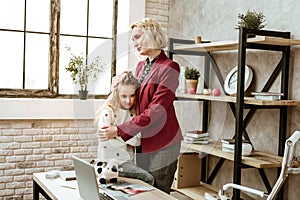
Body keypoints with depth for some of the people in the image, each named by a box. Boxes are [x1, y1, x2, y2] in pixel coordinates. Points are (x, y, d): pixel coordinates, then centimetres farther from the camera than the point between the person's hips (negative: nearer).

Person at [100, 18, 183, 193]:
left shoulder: (169, 67, -13)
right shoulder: (141, 66, 12)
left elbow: (156, 110, -20)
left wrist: (120, 130, -20)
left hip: (162, 145, -7)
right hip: (142, 143, 7)